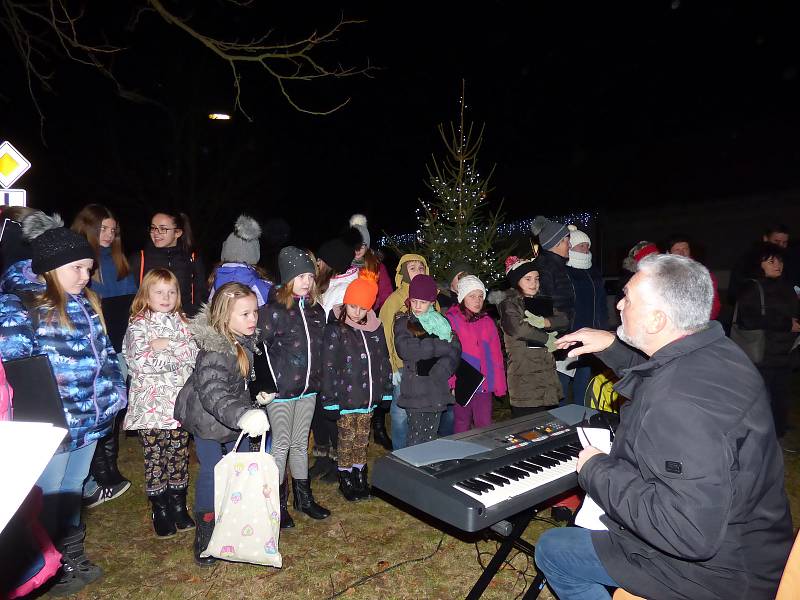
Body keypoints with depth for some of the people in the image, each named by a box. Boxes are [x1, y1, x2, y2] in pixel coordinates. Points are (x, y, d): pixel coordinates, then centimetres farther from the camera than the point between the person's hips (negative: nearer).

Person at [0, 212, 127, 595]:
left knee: (73, 492, 22)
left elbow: (103, 351, 16)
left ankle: (72, 557, 41)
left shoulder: (84, 302, 8)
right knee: (47, 500, 11)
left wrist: (113, 393, 13)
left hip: (89, 419, 7)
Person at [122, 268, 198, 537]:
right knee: (155, 457, 5)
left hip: (179, 400, 4)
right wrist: (176, 354, -11)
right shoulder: (138, 325, -3)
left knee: (179, 454, 11)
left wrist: (166, 344, -15)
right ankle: (159, 509, 21)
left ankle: (179, 505, 26)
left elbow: (194, 353, -3)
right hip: (151, 402, -3)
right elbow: (140, 363, -17)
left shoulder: (180, 322, 10)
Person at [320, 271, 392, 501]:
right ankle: (345, 479, 25)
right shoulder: (335, 329, -11)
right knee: (347, 440, 8)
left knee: (362, 439, 16)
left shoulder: (376, 327, 3)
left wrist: (386, 392, 9)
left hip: (368, 396, 4)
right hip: (346, 397, -4)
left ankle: (360, 477, 31)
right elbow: (328, 367, -12)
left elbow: (384, 361, 11)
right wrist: (330, 401, -14)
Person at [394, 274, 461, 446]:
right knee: (416, 437, -1)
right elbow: (405, 349, -18)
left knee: (431, 436, 10)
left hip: (437, 390, 3)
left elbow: (455, 349, 0)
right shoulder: (403, 322, 2)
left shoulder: (441, 320, 12)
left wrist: (441, 371, -17)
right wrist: (442, 346, -14)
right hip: (415, 391, -3)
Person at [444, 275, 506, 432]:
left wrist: (499, 384, 8)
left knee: (485, 426, 6)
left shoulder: (488, 322, 10)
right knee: (462, 425, 8)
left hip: (484, 385, 4)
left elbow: (496, 355, 12)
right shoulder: (451, 320, -5)